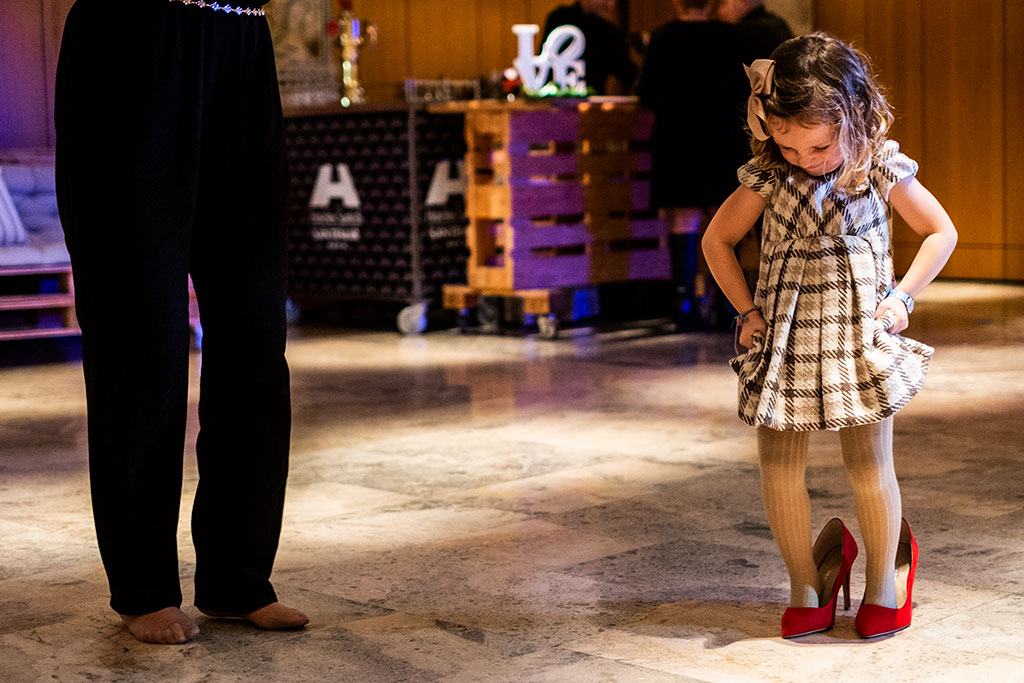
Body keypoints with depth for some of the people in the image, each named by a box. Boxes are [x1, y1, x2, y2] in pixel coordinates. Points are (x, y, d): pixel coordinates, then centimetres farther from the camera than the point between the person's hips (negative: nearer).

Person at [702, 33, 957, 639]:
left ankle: (883, 580, 25)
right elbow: (717, 239, 12)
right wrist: (747, 308, 3)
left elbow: (942, 232, 7)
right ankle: (807, 587, 21)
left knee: (870, 469, 1)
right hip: (786, 339, 2)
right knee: (779, 471, 1)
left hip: (861, 336, -2)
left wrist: (902, 297, -3)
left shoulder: (883, 170, -5)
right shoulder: (768, 178, -2)